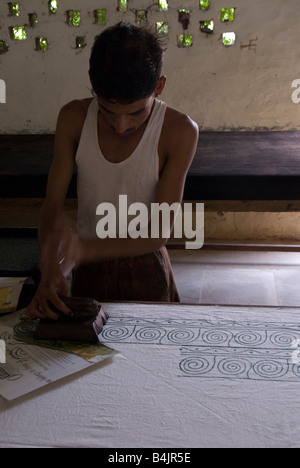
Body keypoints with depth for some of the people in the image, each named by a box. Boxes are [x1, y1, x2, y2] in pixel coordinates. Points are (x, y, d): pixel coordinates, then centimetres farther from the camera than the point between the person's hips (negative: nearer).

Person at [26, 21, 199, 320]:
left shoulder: (180, 132, -22)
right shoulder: (74, 119, -13)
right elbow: (53, 204, -11)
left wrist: (85, 248, -37)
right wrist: (49, 271, -28)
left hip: (145, 266, -2)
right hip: (88, 269, 3)